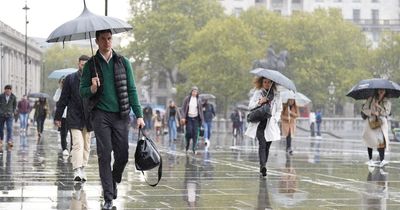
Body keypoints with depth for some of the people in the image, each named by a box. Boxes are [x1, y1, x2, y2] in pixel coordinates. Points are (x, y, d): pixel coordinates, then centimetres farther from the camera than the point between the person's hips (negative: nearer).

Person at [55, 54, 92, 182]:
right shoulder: (70, 79, 2)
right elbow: (63, 99, 4)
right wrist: (58, 117, 3)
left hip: (88, 118, 3)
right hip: (74, 118, -3)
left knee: (86, 146, 9)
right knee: (78, 144, -14)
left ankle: (82, 169, 19)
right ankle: (77, 171, -20)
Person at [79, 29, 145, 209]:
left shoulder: (123, 62, 7)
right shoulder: (91, 64, 5)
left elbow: (131, 90, 6)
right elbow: (82, 90, 6)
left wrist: (139, 115, 0)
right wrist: (92, 89, -17)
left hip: (121, 115, 1)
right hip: (101, 114, -1)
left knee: (122, 155, 1)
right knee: (104, 155, -6)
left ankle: (114, 181, 31)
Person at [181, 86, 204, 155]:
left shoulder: (198, 100, 7)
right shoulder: (187, 99, 1)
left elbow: (200, 110, 11)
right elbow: (183, 108, -1)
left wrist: (202, 119, 6)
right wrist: (183, 117, -11)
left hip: (196, 118, 2)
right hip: (189, 118, -2)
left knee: (195, 133, -4)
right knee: (189, 132, -10)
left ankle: (194, 149, 0)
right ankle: (187, 147, 10)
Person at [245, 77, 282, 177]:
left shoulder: (276, 95, 10)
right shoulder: (257, 93, 8)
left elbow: (279, 110, 14)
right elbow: (250, 106, 4)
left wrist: (275, 119, -3)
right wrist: (259, 102, -13)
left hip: (271, 125, 2)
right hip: (259, 123, -2)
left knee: (267, 146, 4)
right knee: (262, 144, -18)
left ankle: (263, 167, 13)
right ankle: (263, 166, -30)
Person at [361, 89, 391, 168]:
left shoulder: (387, 102, 8)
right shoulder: (371, 99, 6)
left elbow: (387, 112, -4)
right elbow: (364, 109, 3)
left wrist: (378, 106, -13)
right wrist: (372, 112, -14)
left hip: (381, 123, -1)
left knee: (382, 140, -17)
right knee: (370, 140, 1)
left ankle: (382, 160, -22)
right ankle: (370, 160, 15)